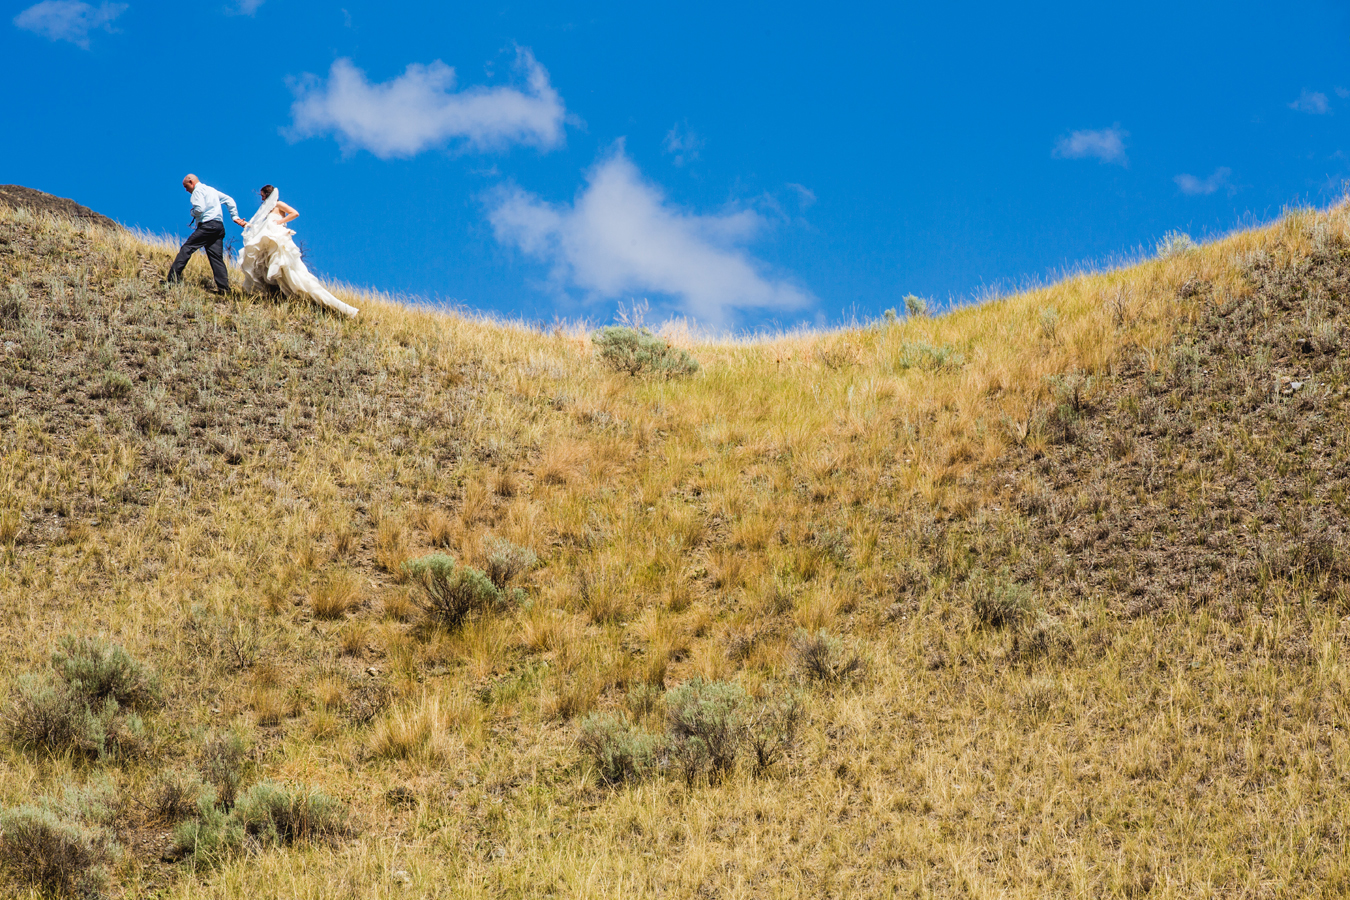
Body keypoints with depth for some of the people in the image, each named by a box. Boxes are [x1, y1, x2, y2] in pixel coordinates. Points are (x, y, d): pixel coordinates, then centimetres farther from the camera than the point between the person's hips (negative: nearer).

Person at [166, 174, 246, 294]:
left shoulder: (198, 190, -1)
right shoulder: (212, 190, 25)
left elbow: (200, 209, -15)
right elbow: (229, 200, 25)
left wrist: (192, 212, 6)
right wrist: (235, 217, 22)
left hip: (207, 225, -8)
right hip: (219, 227, 8)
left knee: (186, 249, -9)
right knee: (216, 257, 4)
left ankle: (172, 280, -16)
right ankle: (223, 287, -6)